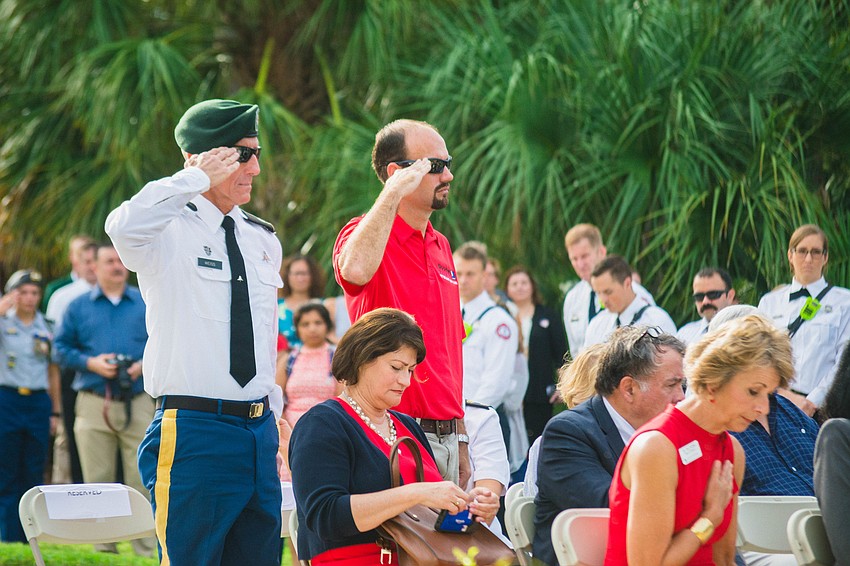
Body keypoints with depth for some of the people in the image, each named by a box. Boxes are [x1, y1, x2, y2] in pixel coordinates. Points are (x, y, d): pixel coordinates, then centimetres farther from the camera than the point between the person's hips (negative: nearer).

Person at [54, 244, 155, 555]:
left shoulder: (147, 305, 9)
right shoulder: (79, 307, 10)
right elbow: (62, 348, 7)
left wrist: (144, 366, -10)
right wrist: (91, 363, -9)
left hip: (138, 403, 0)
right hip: (93, 404, 1)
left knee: (141, 479, -4)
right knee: (97, 480, 2)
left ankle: (146, 549, -1)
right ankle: (102, 548, 8)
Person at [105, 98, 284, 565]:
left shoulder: (262, 239, 15)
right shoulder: (170, 231, -5)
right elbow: (124, 227, -31)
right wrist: (199, 178, -20)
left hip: (259, 431, 7)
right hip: (194, 432, -7)